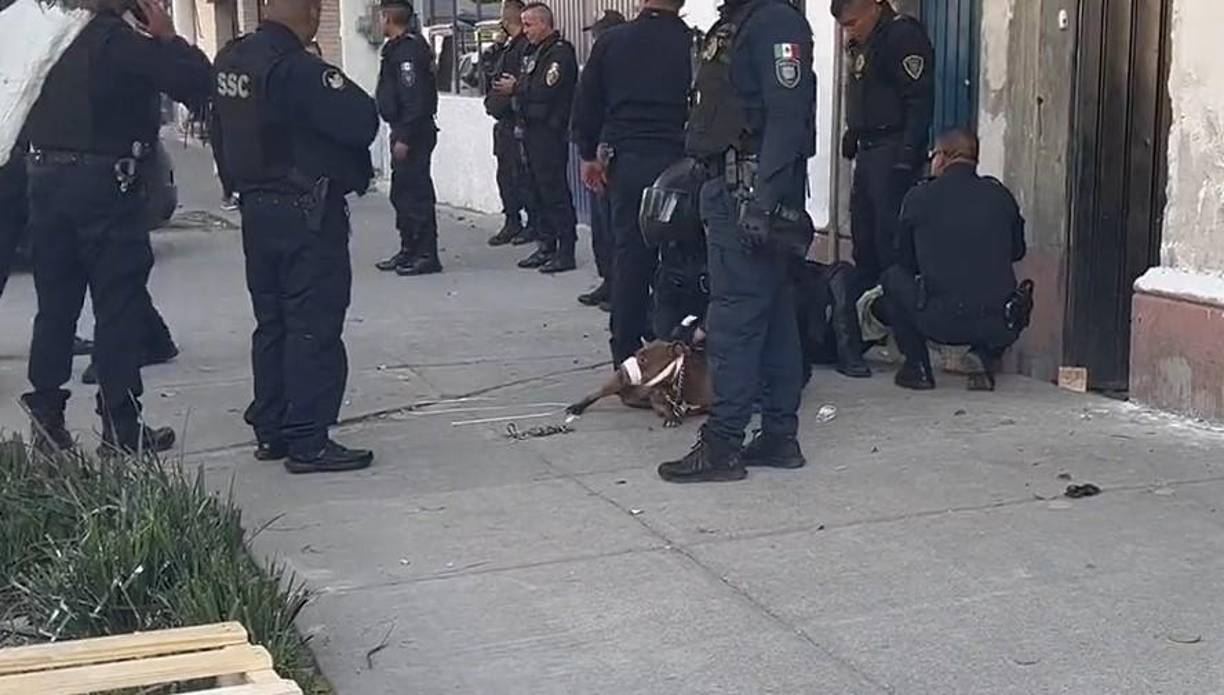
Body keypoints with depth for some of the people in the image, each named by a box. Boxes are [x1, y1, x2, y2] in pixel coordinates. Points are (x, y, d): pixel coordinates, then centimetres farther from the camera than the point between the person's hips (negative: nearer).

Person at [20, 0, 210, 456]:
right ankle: (121, 429, 2)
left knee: (56, 304, 14)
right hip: (101, 181, -7)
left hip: (46, 174, 7)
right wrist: (168, 37, -3)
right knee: (118, 306, 0)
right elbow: (196, 81, -16)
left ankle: (46, 410, 16)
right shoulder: (125, 41, -10)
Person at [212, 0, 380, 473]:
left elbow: (222, 127, 15)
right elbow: (363, 123, -21)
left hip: (256, 207, 8)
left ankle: (271, 431, 22)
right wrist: (340, 94, -3)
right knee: (314, 328, -2)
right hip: (307, 214, -8)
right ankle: (308, 442, 0)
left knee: (272, 323, 16)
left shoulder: (229, 60, 5)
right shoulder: (298, 69, -20)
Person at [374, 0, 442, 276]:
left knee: (416, 192, -7)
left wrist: (404, 137, -23)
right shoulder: (397, 48, 15)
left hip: (413, 133, -11)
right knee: (402, 192, 16)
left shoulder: (407, 51, -17)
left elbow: (413, 98, -23)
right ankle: (409, 249, 24)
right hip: (404, 131, 11)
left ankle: (427, 255, -2)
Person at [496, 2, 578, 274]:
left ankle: (566, 250, -4)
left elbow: (545, 90, -20)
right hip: (530, 130, 10)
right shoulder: (535, 52, 19)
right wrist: (515, 87, -2)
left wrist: (516, 87, -8)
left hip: (549, 132, -10)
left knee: (554, 190, -8)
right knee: (536, 188, 11)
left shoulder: (560, 52, -11)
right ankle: (546, 245, 18)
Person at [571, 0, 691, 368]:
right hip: (678, 164, -2)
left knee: (629, 252, 7)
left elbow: (586, 106, 7)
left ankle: (626, 348, 10)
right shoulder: (695, 46, -4)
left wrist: (589, 155, 18)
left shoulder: (610, 43, 2)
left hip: (626, 162, 2)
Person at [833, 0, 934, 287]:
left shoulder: (904, 35, -13)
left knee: (890, 231, -10)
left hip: (893, 152, -10)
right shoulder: (862, 44, 16)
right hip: (867, 150, 10)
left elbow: (920, 99, -19)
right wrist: (852, 134, 16)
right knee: (862, 226, 13)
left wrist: (908, 153, -22)